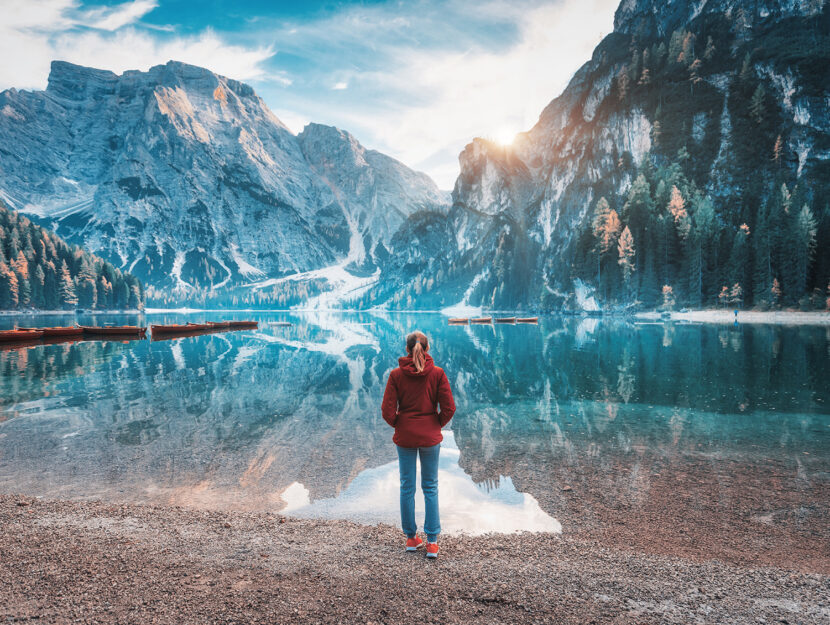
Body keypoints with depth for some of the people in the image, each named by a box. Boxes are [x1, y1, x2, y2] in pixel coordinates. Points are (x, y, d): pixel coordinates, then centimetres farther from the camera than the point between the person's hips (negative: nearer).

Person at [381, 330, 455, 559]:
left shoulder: (396, 375, -7)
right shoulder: (437, 373, -7)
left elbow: (387, 411, -9)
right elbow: (449, 408, -9)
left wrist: (398, 425, 9)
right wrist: (437, 425, 7)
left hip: (404, 437, 0)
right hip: (430, 437, 0)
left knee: (407, 487, 13)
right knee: (430, 488, 10)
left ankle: (411, 538, 23)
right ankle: (432, 542, 11)